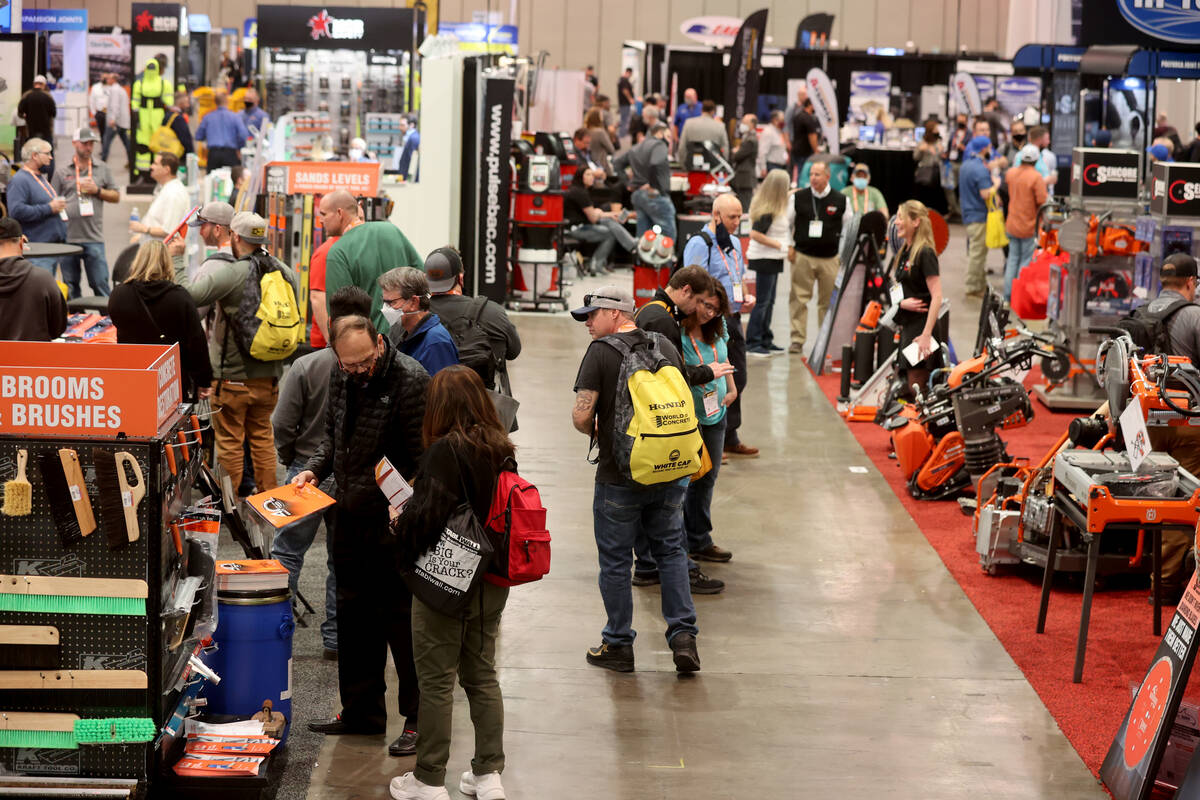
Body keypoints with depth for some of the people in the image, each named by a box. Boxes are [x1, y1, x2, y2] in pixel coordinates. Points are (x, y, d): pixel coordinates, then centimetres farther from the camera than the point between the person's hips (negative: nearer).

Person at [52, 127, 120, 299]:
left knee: (100, 283, -4)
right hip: (67, 238, 0)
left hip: (94, 238, 0)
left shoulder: (102, 169, 11)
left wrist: (97, 191, -4)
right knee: (70, 286, 8)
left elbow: (116, 196, 12)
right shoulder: (62, 172, 7)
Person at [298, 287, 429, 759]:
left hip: (394, 521, -7)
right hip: (350, 514, 7)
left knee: (400, 618, -1)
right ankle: (362, 711, 27)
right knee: (354, 614, 15)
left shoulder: (410, 380, -17)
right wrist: (314, 471, 4)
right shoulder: (341, 376, 5)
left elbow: (423, 456, -16)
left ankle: (419, 719, 9)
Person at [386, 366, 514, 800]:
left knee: (436, 680, 4)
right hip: (492, 581, 7)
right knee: (482, 674, 16)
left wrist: (401, 523, -2)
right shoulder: (502, 450, 2)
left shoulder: (445, 451, -19)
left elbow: (428, 516, -23)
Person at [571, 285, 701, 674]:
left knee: (615, 561, 8)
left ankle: (618, 645, 16)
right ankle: (683, 635, 8)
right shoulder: (665, 346, 5)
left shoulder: (601, 352, -12)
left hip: (619, 477, -5)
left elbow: (581, 415, -16)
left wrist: (595, 432, 4)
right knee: (671, 551, 16)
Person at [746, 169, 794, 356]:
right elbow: (755, 234, -25)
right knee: (763, 302, -4)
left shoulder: (778, 207, 7)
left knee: (769, 302, 15)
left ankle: (766, 340, 23)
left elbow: (789, 222, 22)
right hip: (765, 259, -10)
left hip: (772, 259, 10)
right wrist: (780, 245, -19)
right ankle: (752, 343, 0)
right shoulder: (769, 210, -21)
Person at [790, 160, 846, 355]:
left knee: (829, 300, 4)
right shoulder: (798, 198, 2)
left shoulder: (841, 200, 2)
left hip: (830, 258, 0)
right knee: (799, 298, -4)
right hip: (802, 256, 0)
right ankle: (797, 340, 0)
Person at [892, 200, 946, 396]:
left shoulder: (925, 253, -13)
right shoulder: (904, 252, 14)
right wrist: (903, 303, -2)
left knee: (916, 387, -10)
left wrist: (926, 334, -25)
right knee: (908, 385, 10)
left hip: (922, 326, -9)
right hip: (908, 326, 9)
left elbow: (936, 296, -19)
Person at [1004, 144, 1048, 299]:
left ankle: (1008, 293, 18)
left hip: (1011, 225, 6)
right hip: (1029, 226, -6)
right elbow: (1042, 202, -19)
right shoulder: (1036, 177, -19)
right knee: (1026, 261, 4)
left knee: (1013, 258, 16)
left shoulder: (1011, 173, 1)